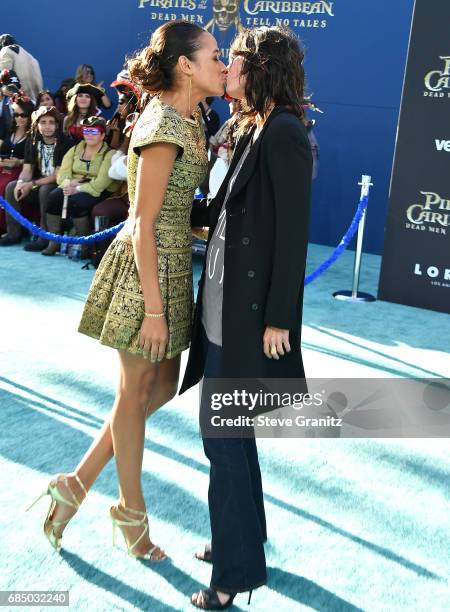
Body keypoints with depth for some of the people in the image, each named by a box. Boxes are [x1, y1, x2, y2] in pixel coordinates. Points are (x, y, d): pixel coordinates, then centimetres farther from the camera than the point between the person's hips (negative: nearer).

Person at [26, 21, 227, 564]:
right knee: (136, 392, 7)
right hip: (147, 268, -9)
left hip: (173, 263, 10)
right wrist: (153, 308, -19)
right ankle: (131, 511, 28)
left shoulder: (188, 120, 11)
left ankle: (78, 483, 28)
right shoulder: (164, 127, -17)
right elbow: (143, 223, -19)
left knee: (162, 387, 16)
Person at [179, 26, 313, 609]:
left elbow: (294, 231, -18)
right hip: (226, 300, 9)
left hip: (250, 309, -9)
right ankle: (243, 536, 37)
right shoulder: (256, 130, 13)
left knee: (223, 433, -1)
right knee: (230, 429, 18)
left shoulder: (284, 133, -14)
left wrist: (278, 318, -18)